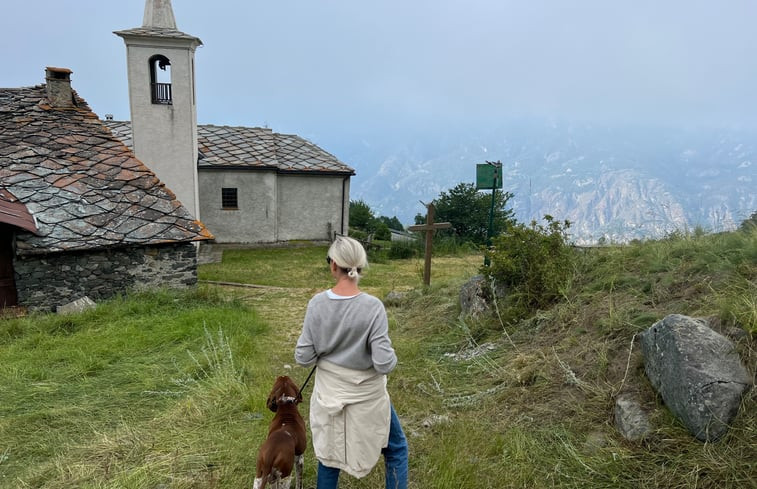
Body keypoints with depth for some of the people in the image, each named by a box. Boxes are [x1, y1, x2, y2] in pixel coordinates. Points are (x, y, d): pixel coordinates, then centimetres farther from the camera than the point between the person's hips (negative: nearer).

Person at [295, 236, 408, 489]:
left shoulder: (317, 303, -15)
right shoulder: (373, 306, -22)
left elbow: (304, 358, -10)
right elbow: (384, 363, -23)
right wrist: (391, 356, -1)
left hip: (329, 392, 3)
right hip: (367, 394, -3)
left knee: (329, 451, 24)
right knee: (396, 449, 19)